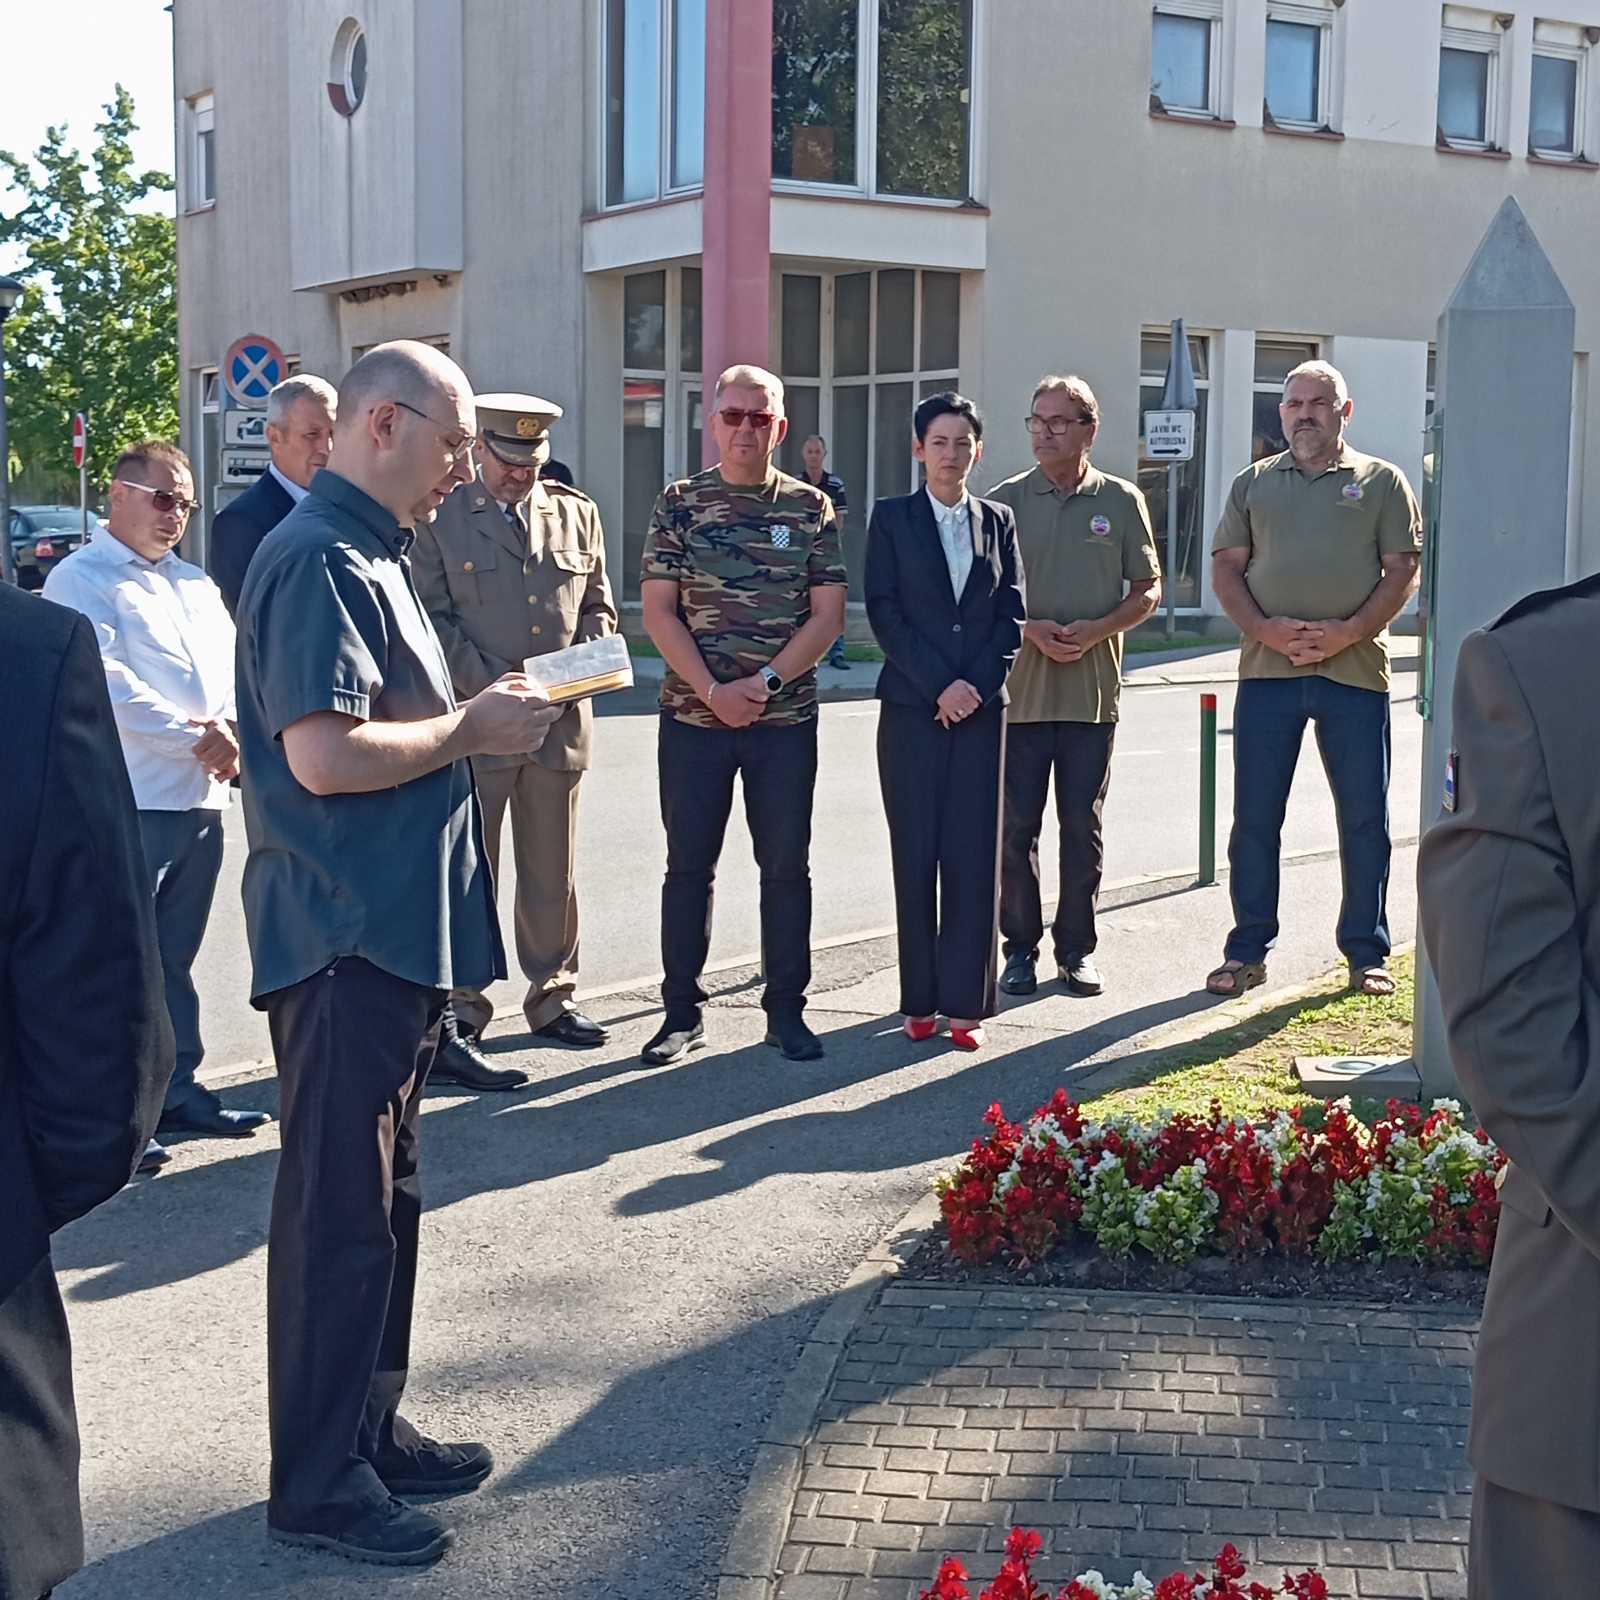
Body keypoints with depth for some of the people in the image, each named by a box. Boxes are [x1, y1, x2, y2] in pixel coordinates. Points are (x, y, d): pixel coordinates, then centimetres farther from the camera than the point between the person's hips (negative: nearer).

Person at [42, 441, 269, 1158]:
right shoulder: (82, 579, -3)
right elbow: (107, 683, -15)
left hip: (200, 798, 7)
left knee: (174, 957, 15)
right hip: (128, 802, -7)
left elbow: (232, 667, 13)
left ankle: (175, 1087, 23)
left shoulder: (195, 583, 20)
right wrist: (196, 739, -16)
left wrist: (230, 728, -8)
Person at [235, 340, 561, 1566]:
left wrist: (477, 709, 7)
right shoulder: (320, 561, -16)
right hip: (345, 936, -10)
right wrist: (470, 729, -14)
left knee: (382, 1195, 17)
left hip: (397, 927, 10)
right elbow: (323, 755, -26)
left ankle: (369, 1429, 30)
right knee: (339, 1209, -1)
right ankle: (319, 1483, 11)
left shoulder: (370, 555, 15)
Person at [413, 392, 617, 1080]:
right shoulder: (440, 519, -2)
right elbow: (431, 618, -6)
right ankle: (454, 1022, 2)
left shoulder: (577, 514, 11)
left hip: (562, 721, 4)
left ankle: (552, 999, 27)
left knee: (552, 873, 14)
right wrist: (494, 686, -15)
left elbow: (598, 608, 16)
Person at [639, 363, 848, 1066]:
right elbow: (658, 612, -3)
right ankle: (681, 1012, 15)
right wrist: (713, 690, -13)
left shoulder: (810, 508, 3)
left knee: (786, 865, 6)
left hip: (786, 717, 0)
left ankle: (786, 1009, 17)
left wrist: (765, 682, -13)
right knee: (688, 864, 5)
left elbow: (827, 614, -1)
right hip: (693, 713, 0)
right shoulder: (679, 503, 2)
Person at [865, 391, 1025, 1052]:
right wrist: (939, 686, -12)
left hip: (980, 707, 2)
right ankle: (919, 1001, 8)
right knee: (915, 855, 0)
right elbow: (884, 611, -3)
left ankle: (966, 1002, 5)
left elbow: (1011, 614, 7)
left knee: (974, 855, 0)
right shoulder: (891, 518, 5)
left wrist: (975, 685, -8)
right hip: (911, 708, -1)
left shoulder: (998, 521, 12)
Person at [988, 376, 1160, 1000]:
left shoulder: (1120, 501, 5)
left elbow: (1148, 590, 7)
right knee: (1015, 827, 2)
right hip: (1019, 689, 0)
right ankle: (1020, 947, 13)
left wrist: (1097, 629, -10)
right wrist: (1029, 630, -13)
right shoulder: (1004, 501, 3)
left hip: (1093, 690, 1)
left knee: (1083, 826, 7)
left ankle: (1077, 948, 17)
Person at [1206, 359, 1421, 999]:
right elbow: (1226, 567, 8)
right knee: (1254, 817, 3)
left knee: (1364, 817, 3)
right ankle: (1247, 952, 12)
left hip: (1355, 669, -1)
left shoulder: (1382, 482, 7)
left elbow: (1402, 572, 1)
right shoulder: (1254, 483, 13)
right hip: (1266, 669, 2)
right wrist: (1265, 629, -9)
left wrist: (1347, 633, -13)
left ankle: (1366, 954, 14)